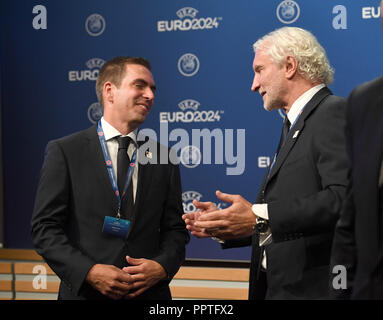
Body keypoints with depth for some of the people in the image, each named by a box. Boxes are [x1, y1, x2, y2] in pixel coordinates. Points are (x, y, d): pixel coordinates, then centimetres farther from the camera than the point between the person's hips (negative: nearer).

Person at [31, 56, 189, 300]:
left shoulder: (163, 158, 7)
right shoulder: (64, 152, -2)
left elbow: (175, 230, 9)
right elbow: (45, 227, -6)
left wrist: (162, 267, -11)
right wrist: (89, 271, -17)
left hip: (149, 293, 3)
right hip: (85, 292, -2)